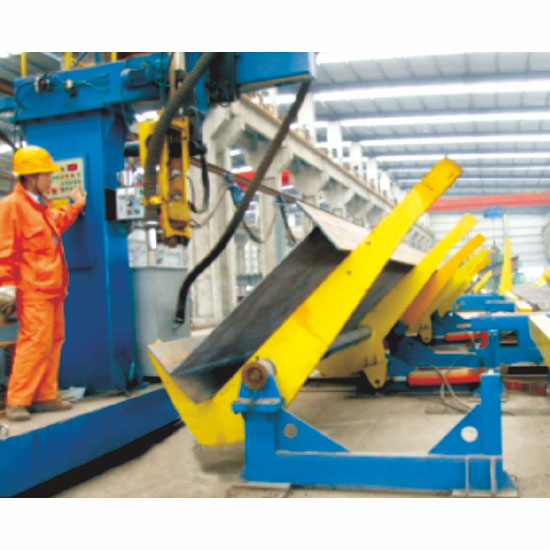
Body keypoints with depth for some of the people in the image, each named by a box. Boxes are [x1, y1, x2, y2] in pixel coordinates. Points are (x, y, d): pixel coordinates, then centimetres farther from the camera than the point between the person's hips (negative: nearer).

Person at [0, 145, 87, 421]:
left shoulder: (42, 204, 17)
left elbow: (57, 224, 37)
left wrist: (75, 206, 37)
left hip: (52, 288, 10)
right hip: (32, 291, -10)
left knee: (53, 340, 11)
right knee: (36, 341, -12)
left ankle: (45, 396, 20)